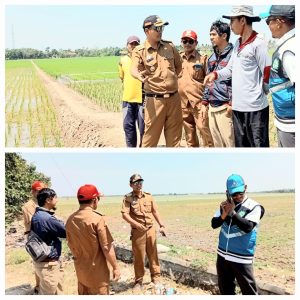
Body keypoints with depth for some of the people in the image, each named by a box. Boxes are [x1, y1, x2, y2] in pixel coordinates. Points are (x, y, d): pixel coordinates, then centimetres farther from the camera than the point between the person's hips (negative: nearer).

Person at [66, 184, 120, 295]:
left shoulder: (70, 219, -3)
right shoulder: (97, 219, -22)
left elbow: (71, 245, 8)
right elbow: (107, 247, -20)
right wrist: (115, 267, -9)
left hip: (80, 269, 6)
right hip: (97, 271, -6)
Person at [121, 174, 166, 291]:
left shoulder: (149, 196, 6)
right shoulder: (128, 198, -7)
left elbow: (155, 212, 10)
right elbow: (124, 214, -15)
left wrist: (161, 225, 1)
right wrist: (136, 224, -28)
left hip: (151, 229, 3)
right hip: (137, 231, -3)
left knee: (153, 254, 11)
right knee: (138, 256, 5)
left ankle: (156, 277, 24)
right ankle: (138, 281, 20)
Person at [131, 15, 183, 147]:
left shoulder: (170, 46, 8)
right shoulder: (139, 51, -4)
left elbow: (179, 66, 23)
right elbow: (134, 69, -21)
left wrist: (172, 80, 14)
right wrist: (139, 75, -43)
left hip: (174, 97, 4)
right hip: (154, 99, -4)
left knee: (174, 137, 12)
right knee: (151, 136, -2)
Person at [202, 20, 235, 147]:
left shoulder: (232, 55, -9)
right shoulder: (212, 57, 16)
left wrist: (231, 104, -17)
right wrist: (204, 102, 18)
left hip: (225, 108, -8)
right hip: (212, 107, 8)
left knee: (230, 143, -6)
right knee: (217, 144, 14)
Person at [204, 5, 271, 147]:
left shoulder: (258, 43, -12)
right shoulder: (238, 43, 14)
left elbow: (267, 73, -13)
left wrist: (260, 94, -3)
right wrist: (215, 74, -1)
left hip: (255, 107, -8)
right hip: (237, 106, 9)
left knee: (258, 145, 0)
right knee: (240, 144, 18)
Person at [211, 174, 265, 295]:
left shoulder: (254, 207, -11)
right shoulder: (226, 205, 4)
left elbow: (248, 227, -24)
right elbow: (214, 224, 1)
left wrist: (232, 212, -26)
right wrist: (224, 215, -17)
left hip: (241, 258, -5)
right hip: (223, 255, 5)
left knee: (249, 292, 1)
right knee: (225, 289, 19)